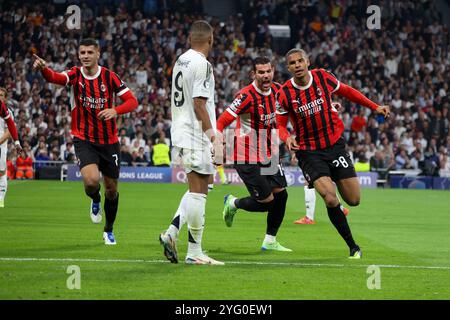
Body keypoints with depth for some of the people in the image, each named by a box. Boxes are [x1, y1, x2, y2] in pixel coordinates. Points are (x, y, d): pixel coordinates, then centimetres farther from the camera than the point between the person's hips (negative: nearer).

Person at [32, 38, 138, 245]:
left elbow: (132, 101, -7)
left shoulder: (109, 76, -5)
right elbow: (55, 78, -28)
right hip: (84, 140, -1)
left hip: (109, 141, 1)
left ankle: (109, 230, 34)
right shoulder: (76, 75, -6)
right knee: (91, 180, -25)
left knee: (111, 189, 10)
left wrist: (115, 110, -27)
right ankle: (95, 200, 12)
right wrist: (43, 69, -51)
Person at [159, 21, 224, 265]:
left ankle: (171, 233, 8)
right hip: (196, 135, -9)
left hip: (180, 133, 9)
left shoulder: (180, 60, 13)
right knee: (198, 192, -4)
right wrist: (211, 133, -15)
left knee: (196, 189, 18)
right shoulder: (202, 64, -15)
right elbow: (199, 103, -19)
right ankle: (194, 252, -1)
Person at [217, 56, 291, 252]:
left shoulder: (277, 90, 0)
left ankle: (270, 241, 20)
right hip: (247, 158, -7)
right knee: (266, 201, -7)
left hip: (268, 155, 7)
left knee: (281, 195, 5)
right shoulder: (246, 96, -22)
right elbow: (221, 122, -24)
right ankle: (233, 204, 23)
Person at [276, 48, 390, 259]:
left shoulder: (323, 77, -5)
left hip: (335, 145, 3)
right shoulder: (285, 93, -10)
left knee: (354, 200, -1)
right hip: (309, 152, -3)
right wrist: (287, 138, -22)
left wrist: (375, 107, 13)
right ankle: (353, 247, -5)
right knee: (331, 200, -20)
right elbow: (280, 124, 0)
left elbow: (346, 91, 12)